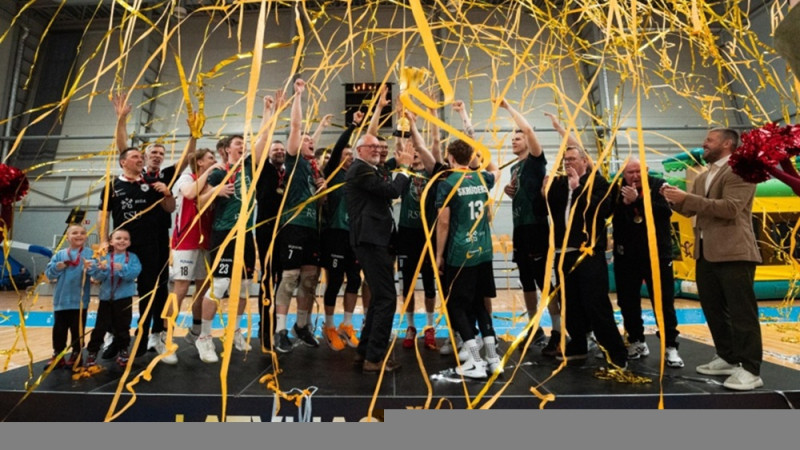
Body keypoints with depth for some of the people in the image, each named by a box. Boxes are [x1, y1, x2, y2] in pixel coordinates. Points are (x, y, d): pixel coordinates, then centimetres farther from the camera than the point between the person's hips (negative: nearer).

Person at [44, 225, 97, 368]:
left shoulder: (90, 253, -3)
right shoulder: (60, 254, 6)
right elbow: (48, 273, 5)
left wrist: (90, 267, -34)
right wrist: (57, 267, -15)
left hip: (80, 300, -3)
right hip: (61, 300, 3)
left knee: (77, 329, 6)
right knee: (59, 329, 11)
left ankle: (76, 355, 19)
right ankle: (58, 355, 23)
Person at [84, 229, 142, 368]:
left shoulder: (132, 257, -2)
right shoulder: (105, 257, 1)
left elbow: (134, 273, -16)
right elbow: (97, 276, -5)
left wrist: (123, 269, -32)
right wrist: (102, 269, -24)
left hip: (124, 297, -1)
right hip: (106, 296, 1)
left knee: (122, 326, 9)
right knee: (100, 326, 7)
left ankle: (123, 351, 22)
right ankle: (92, 352, 20)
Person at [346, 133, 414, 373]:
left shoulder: (369, 171, 24)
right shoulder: (360, 169, -9)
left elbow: (385, 193, 19)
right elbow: (392, 191, -17)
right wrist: (404, 167, -5)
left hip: (374, 239, 11)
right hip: (371, 240, -11)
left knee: (379, 297, 16)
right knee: (386, 298, -9)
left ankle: (365, 350, 25)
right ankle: (375, 358, 0)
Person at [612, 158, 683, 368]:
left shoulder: (658, 185, -3)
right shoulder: (617, 190, 4)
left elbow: (665, 210, -20)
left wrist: (637, 200, -28)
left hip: (656, 255, -3)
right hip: (625, 256, 3)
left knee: (664, 302, 1)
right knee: (628, 303, 11)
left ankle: (670, 347, 12)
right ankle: (636, 342, 27)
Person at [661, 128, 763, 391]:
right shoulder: (703, 177, 18)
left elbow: (731, 208, -22)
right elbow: (690, 210, 17)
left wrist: (686, 197, -23)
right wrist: (675, 199, -3)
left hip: (733, 252, -9)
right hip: (706, 252, 9)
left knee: (741, 311, -3)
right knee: (713, 308, 15)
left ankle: (750, 369, 5)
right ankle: (727, 358, 28)